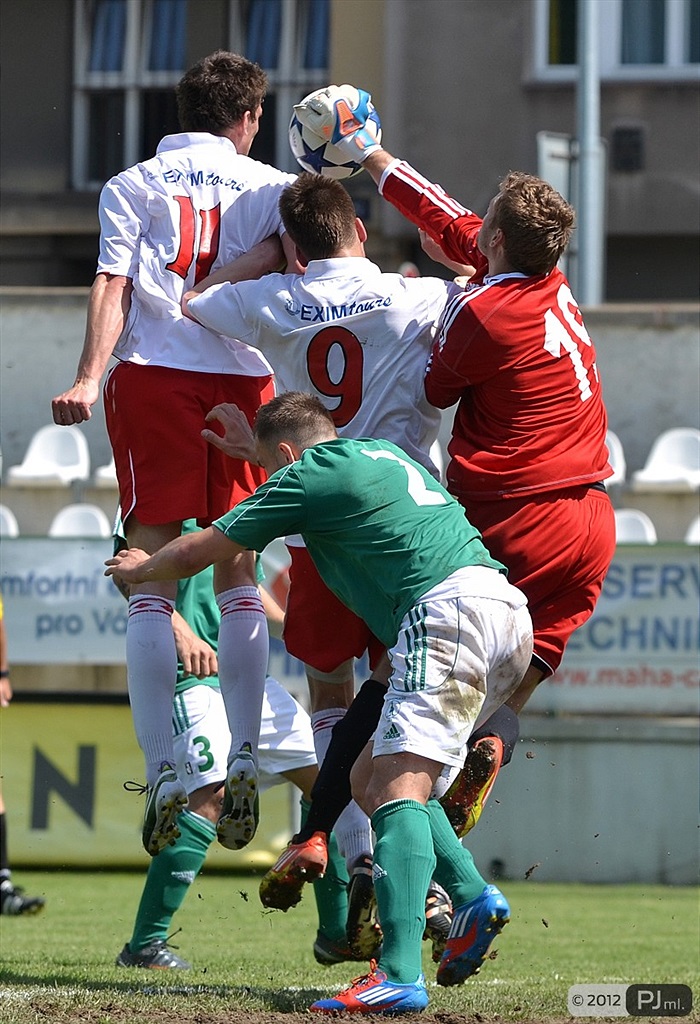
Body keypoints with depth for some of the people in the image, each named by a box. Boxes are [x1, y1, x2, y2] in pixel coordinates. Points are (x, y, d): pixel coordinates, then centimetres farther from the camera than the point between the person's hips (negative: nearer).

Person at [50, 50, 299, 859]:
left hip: (152, 373, -1)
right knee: (237, 578, 10)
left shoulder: (131, 186, 10)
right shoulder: (268, 184, 12)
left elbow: (113, 285, -3)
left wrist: (89, 378, -10)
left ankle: (163, 772, -8)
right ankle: (240, 763, 2)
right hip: (244, 377, 1)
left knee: (154, 576, 0)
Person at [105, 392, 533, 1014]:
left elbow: (197, 553, 15)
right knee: (375, 779, 18)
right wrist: (252, 444, 68)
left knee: (398, 786, -19)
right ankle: (472, 895, 0)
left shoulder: (307, 474, 5)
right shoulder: (384, 452, 29)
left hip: (448, 609, -9)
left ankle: (399, 975, -34)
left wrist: (139, 568, 35)